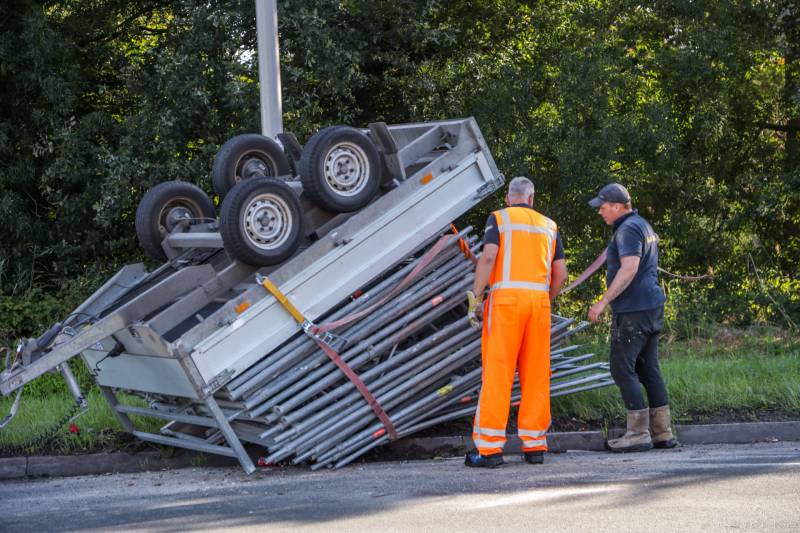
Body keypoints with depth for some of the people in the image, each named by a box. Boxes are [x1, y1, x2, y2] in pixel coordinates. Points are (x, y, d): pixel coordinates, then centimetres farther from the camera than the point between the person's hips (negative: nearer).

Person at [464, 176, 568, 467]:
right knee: (536, 375, 7)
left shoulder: (499, 218, 6)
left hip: (506, 298, -4)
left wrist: (475, 298, -6)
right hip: (539, 300, 4)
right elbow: (560, 272, 15)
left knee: (497, 372, -5)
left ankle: (489, 447, -8)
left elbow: (488, 257, -9)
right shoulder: (548, 226, 19)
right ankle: (535, 444, 7)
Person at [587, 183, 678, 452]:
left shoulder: (628, 230, -13)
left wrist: (603, 302, -26)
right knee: (649, 369, 11)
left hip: (633, 310, -10)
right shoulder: (643, 226, 20)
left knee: (622, 369, -7)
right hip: (652, 308, 10)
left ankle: (638, 432, -9)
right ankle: (662, 432, 10)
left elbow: (629, 269, -25)